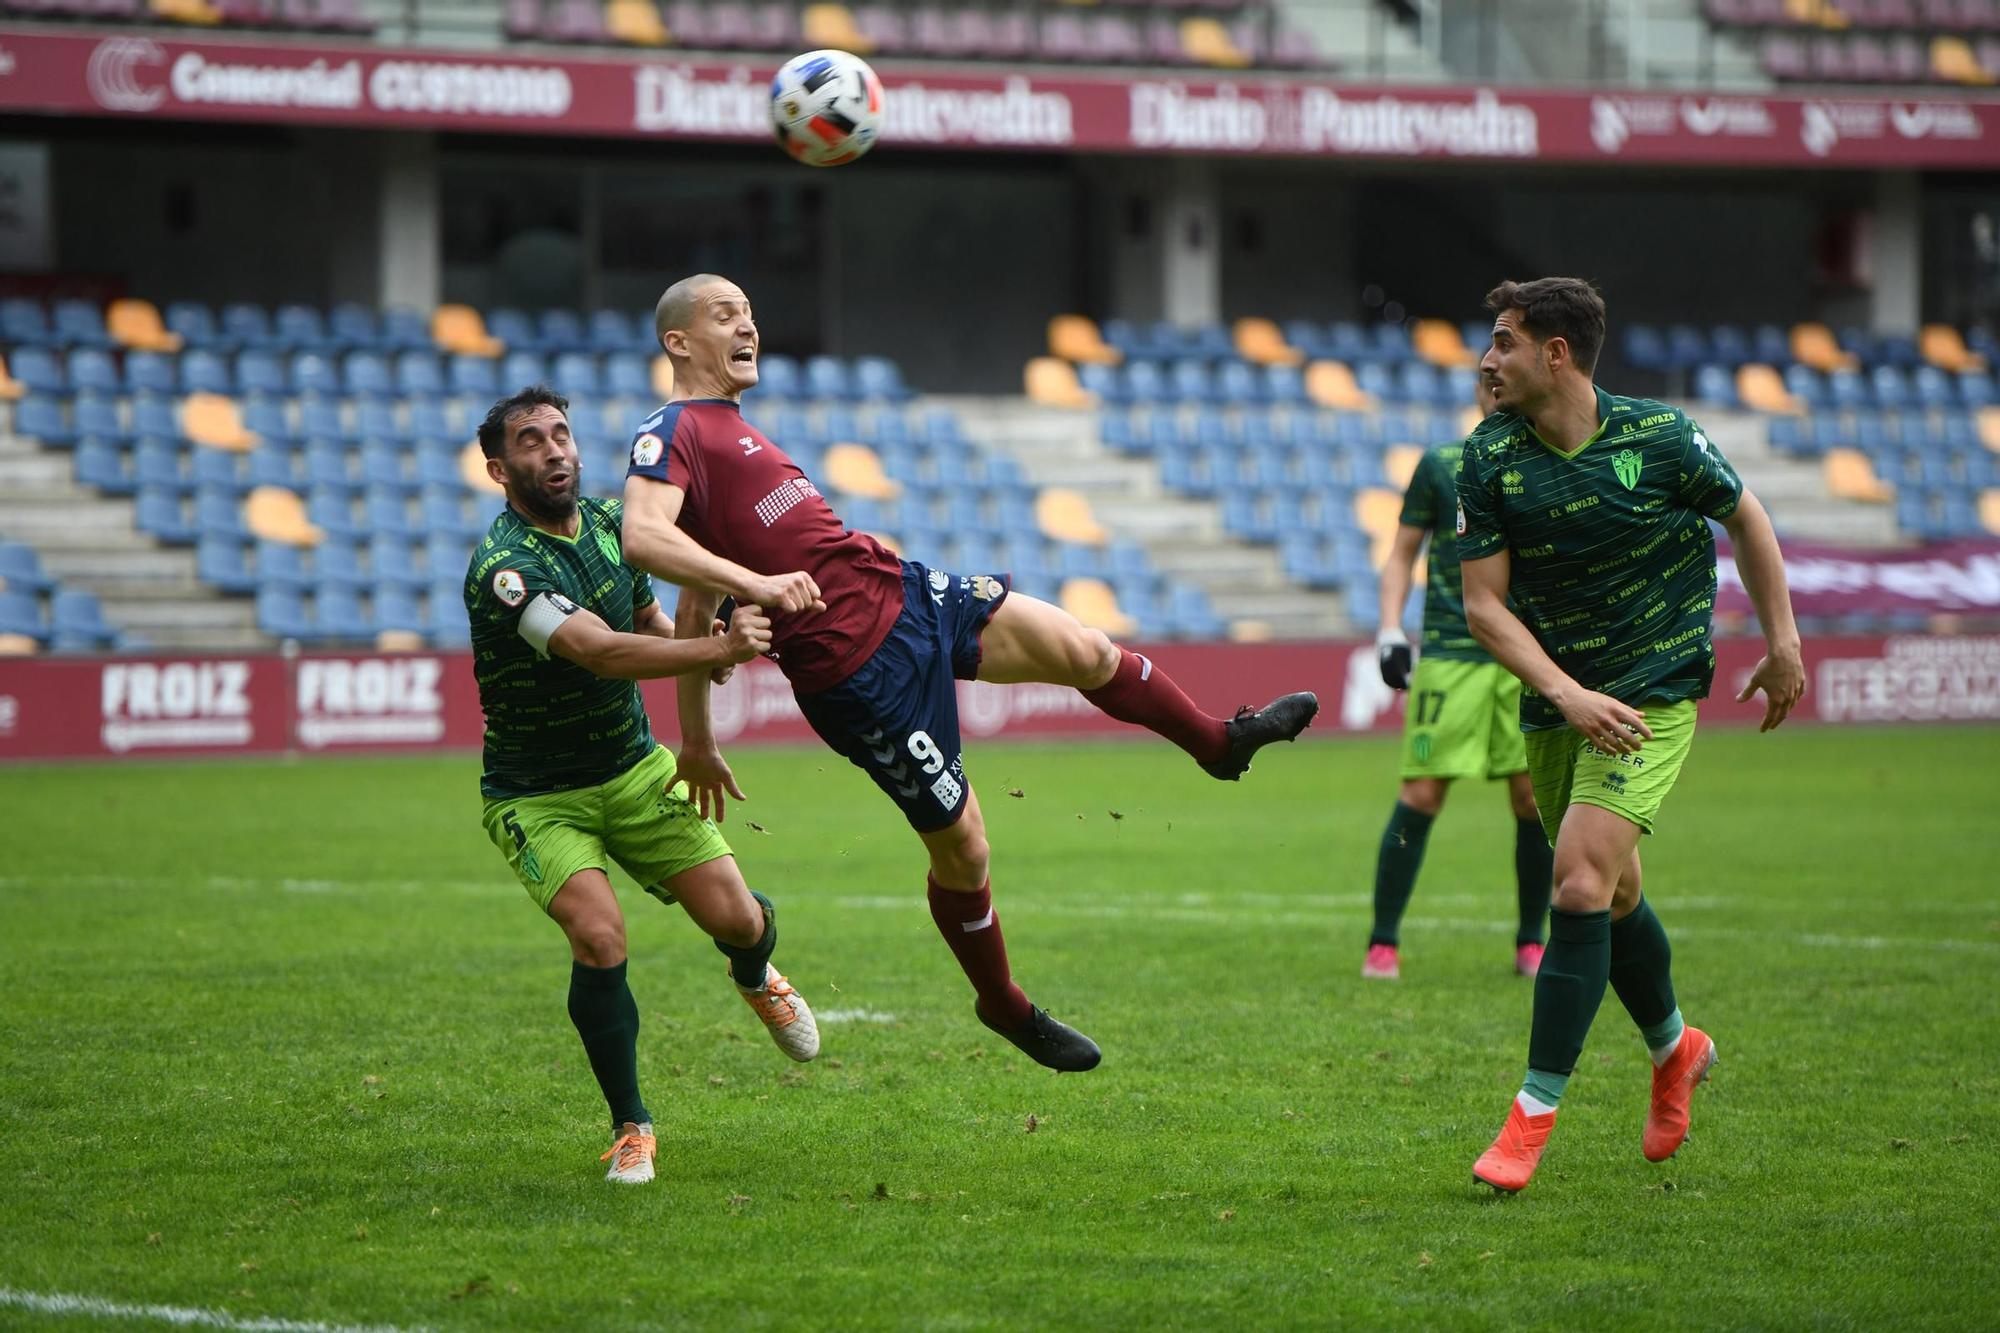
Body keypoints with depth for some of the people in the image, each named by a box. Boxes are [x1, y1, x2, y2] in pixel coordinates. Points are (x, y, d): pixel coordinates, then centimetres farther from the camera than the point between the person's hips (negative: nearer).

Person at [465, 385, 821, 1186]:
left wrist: (694, 648, -4)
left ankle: (755, 975, 37)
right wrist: (716, 650, -47)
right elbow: (599, 651, -39)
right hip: (536, 796, -6)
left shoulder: (608, 520, -1)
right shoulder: (501, 567, -26)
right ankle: (630, 1129, -5)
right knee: (600, 939, -25)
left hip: (634, 767, 6)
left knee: (734, 919, -4)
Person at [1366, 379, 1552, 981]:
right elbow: (1401, 554, 10)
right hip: (1450, 654, -2)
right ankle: (1383, 943, 2)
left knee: (1535, 795, -2)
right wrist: (1390, 628, -2)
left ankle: (1531, 943, 12)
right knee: (1421, 794, -7)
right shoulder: (1441, 466, 6)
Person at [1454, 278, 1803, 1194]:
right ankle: (1673, 1046, 44)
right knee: (1612, 893, 16)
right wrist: (1566, 695, -21)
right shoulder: (1489, 460, -7)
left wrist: (1782, 643, 7)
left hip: (1654, 694, -4)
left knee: (1582, 883, -18)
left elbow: (1745, 518, 7)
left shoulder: (1659, 438, -11)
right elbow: (1483, 604, -8)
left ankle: (1535, 1112, -14)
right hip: (1555, 700, 4)